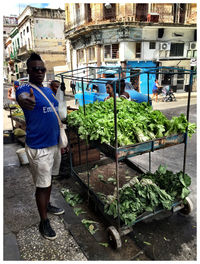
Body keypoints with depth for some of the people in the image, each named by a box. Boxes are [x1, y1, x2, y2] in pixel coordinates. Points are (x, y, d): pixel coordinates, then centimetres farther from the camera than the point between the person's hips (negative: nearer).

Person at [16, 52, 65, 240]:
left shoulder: (48, 90, 10)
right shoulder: (25, 88, -13)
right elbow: (22, 97, -39)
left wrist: (61, 140, 16)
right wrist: (25, 100, -63)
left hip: (54, 144, 7)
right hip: (38, 148, -7)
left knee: (49, 179, 23)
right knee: (42, 185, 5)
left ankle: (47, 205, 45)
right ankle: (44, 222, 23)